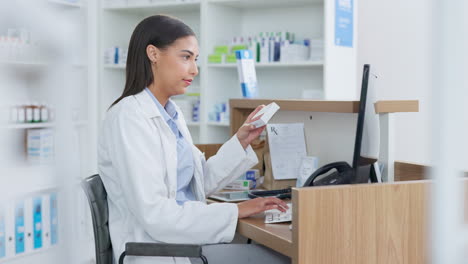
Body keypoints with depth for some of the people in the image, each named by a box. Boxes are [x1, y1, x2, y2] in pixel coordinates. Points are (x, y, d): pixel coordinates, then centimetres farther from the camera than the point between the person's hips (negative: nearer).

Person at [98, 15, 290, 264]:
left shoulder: (171, 113, 12)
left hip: (188, 240, 8)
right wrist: (235, 211, -21)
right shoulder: (129, 117, -16)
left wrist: (241, 141, 6)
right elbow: (153, 214, -23)